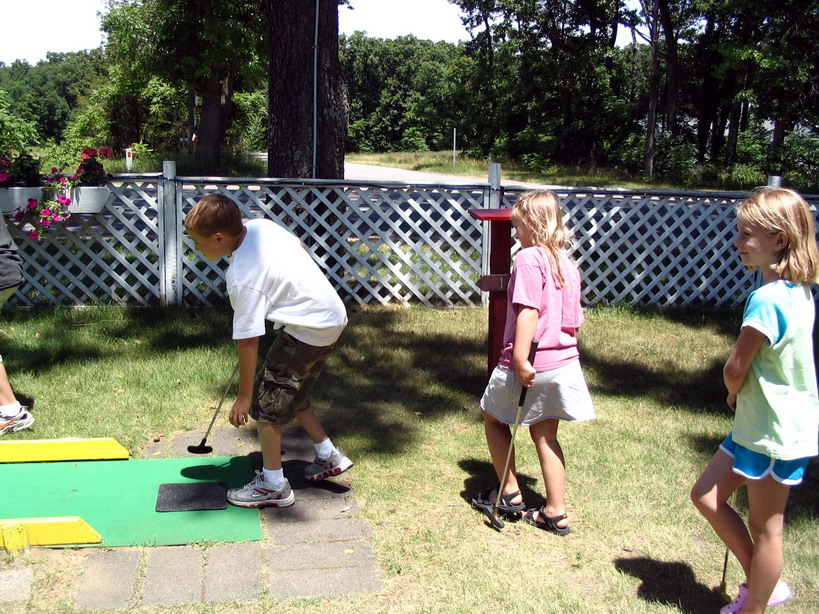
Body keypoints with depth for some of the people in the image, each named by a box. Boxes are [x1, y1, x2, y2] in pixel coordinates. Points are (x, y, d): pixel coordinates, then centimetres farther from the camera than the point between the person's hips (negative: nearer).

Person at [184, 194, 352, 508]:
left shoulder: (242, 276, -26)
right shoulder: (261, 225, -4)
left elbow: (247, 341, -21)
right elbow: (298, 246, 16)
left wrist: (244, 395, -11)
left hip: (309, 332, -9)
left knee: (265, 402, 2)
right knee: (292, 394, 23)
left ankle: (273, 486, 15)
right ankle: (329, 456, 35)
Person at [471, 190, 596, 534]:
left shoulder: (529, 258, -14)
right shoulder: (566, 262, 9)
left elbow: (529, 311, -25)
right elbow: (575, 319, 13)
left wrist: (520, 357, -26)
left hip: (530, 365, -7)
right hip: (564, 361, 7)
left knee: (494, 418, 16)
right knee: (545, 435, 16)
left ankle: (509, 494, 22)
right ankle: (555, 513, 18)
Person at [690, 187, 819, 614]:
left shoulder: (766, 299, -25)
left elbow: (735, 370, -17)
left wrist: (733, 396, 3)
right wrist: (741, 396, 2)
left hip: (773, 433, -9)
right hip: (757, 423, 9)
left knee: (764, 527, 7)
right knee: (706, 496, 15)